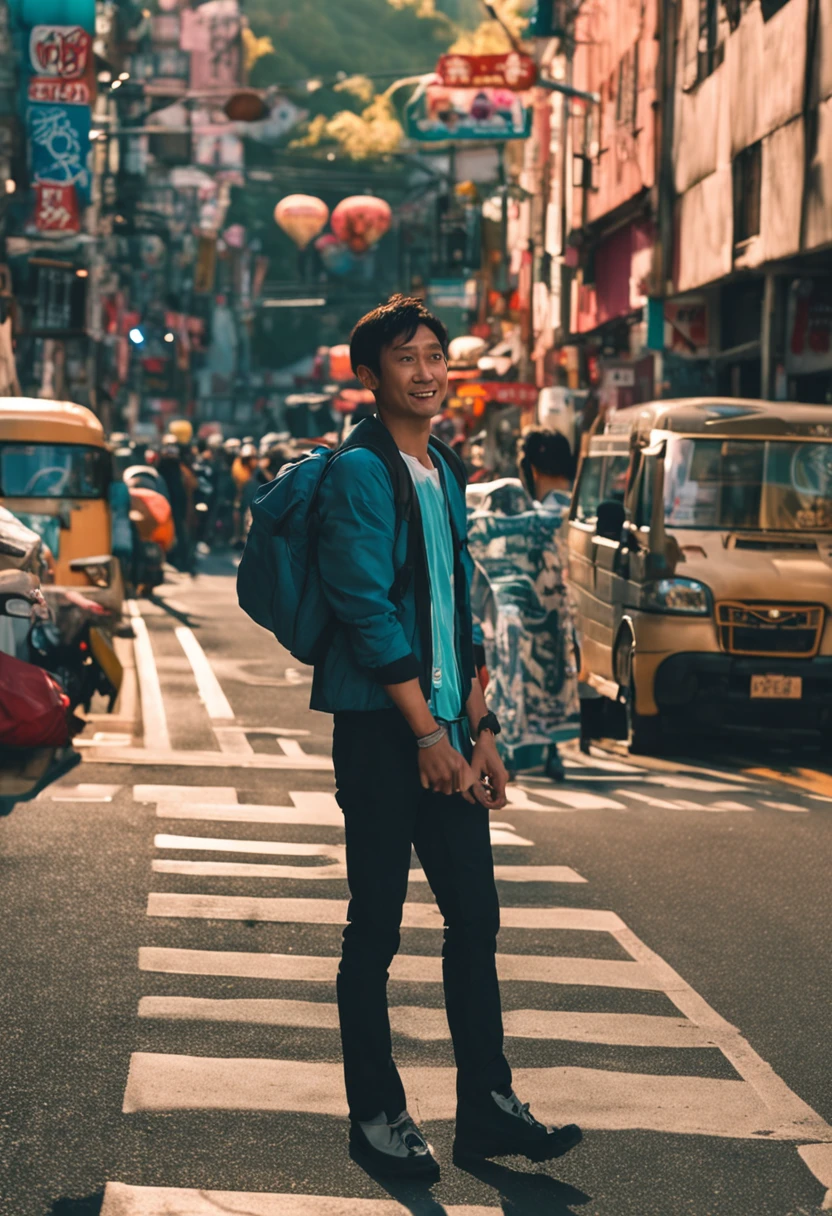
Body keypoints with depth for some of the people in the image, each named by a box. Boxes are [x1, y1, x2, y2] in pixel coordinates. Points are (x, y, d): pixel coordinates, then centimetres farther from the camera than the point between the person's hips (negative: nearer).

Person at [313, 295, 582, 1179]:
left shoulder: (445, 473, 15)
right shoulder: (358, 472, -10)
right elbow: (368, 612, -16)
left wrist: (478, 726, 12)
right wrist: (429, 733, -17)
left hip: (442, 730, 8)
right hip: (380, 729, -8)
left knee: (475, 914, 8)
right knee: (376, 925, 0)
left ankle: (486, 1106, 15)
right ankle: (376, 1117, 9)